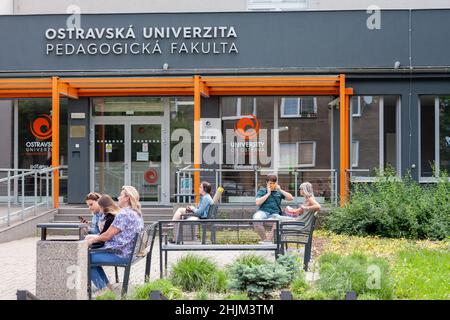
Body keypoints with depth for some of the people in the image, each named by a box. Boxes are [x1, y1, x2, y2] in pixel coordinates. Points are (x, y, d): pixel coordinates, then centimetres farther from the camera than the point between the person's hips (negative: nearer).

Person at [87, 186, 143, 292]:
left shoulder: (123, 214, -20)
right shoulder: (137, 213, 11)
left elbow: (107, 236, -18)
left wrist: (93, 240, 0)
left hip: (120, 255, -10)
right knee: (94, 253, 23)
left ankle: (103, 288, 4)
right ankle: (106, 285, 23)